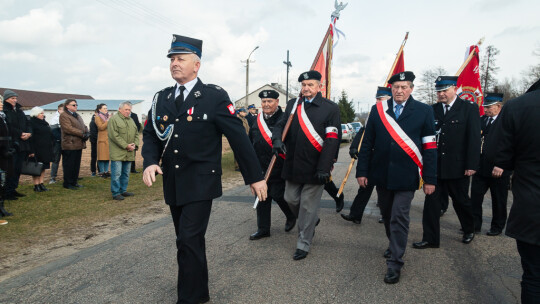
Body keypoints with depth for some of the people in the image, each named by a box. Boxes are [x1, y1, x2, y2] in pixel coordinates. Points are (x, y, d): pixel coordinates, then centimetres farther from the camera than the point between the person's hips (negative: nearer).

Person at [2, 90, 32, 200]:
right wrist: (20, 134, -17)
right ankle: (8, 192, 1)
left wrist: (28, 133, -4)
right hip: (11, 144, -7)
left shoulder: (19, 111, 18)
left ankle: (13, 189, 20)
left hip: (22, 144, 7)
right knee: (11, 169, -6)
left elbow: (27, 124, 14)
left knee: (18, 168, 11)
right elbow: (8, 127, -15)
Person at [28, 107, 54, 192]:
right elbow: (31, 138, -15)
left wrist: (50, 149, 18)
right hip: (37, 149, -8)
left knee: (43, 167, 10)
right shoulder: (31, 123, -9)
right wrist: (32, 151, -21)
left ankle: (41, 184, 16)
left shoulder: (44, 123, 16)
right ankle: (36, 185, 4)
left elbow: (50, 135, 21)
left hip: (45, 149, 8)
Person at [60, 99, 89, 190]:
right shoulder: (64, 115, -7)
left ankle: (74, 182, 21)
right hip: (70, 144, -9)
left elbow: (83, 126, 18)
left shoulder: (77, 115, 22)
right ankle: (67, 183, 6)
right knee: (69, 165, -2)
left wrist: (87, 133, -4)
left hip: (79, 144, 9)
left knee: (77, 165, 12)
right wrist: (83, 134, -19)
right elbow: (69, 129, -18)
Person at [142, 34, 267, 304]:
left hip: (200, 183, -6)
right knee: (188, 240, 18)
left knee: (189, 240, -10)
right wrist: (150, 162, -11)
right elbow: (150, 135, 10)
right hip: (172, 185, 6)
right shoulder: (162, 99, 7)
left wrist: (255, 176, -10)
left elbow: (238, 137, -10)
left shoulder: (215, 96, -8)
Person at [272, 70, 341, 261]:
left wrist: (324, 168, -18)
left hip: (314, 167, -5)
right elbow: (281, 125, 11)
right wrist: (277, 139, -14)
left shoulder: (330, 108, -5)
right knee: (291, 199, 15)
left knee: (308, 206, 3)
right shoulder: (292, 105, 9)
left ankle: (303, 244, 19)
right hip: (293, 165, 5)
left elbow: (332, 140, -10)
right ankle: (310, 222, 44)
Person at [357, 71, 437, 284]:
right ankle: (394, 245, 41)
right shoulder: (377, 110, 4)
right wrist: (362, 171, 1)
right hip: (382, 174, 3)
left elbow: (430, 147, -1)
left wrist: (430, 179, -4)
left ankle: (395, 262, 6)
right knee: (387, 215, 17)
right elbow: (367, 143, 5)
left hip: (406, 176, -3)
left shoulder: (423, 111, 0)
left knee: (399, 217, -4)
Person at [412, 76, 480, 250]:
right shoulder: (432, 110, 5)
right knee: (431, 201, 2)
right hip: (435, 166, 3)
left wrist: (472, 165, -12)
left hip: (458, 167, -2)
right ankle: (430, 239, 11)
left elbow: (474, 138, -7)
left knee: (461, 200, 15)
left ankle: (469, 230, 41)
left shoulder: (469, 109, -3)